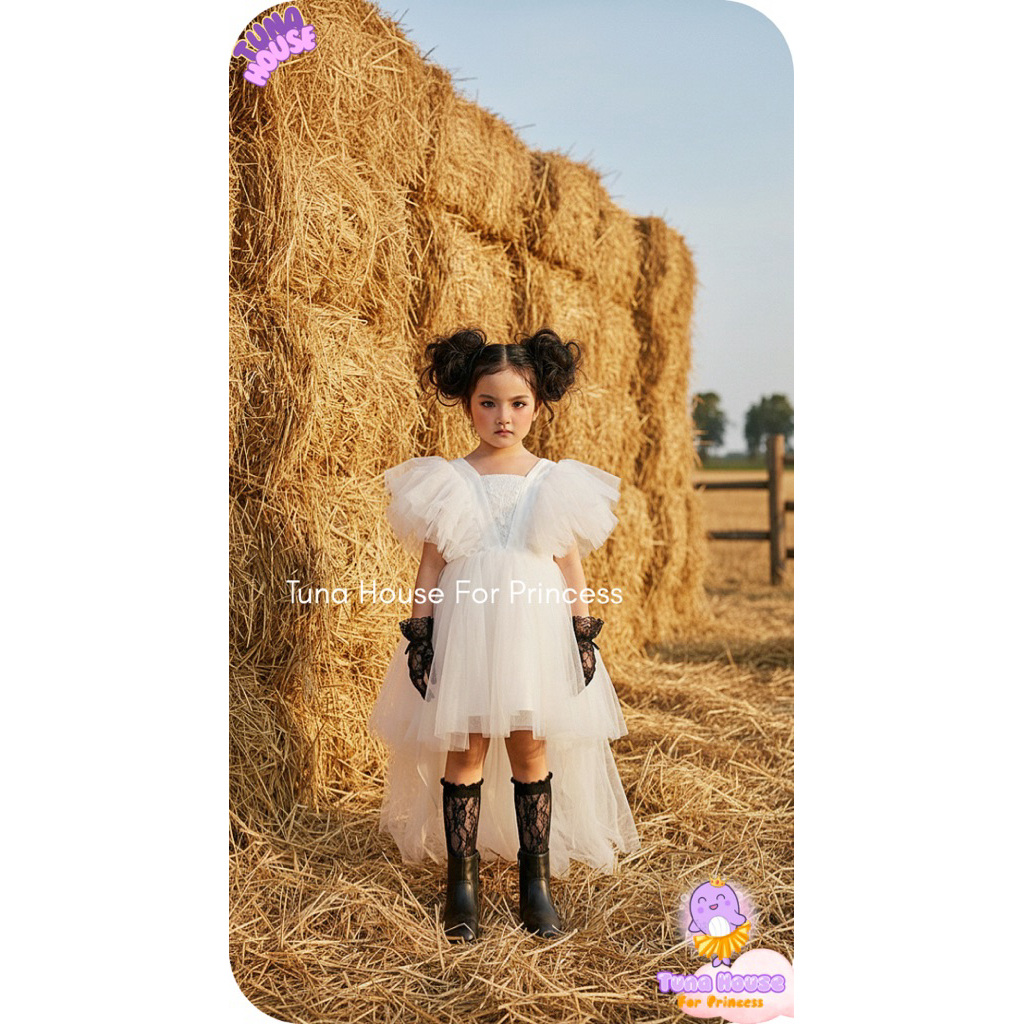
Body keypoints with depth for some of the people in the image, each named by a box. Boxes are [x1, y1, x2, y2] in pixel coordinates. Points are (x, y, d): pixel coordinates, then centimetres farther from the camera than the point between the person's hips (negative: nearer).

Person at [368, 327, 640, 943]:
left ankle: (535, 880, 17)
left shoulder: (556, 483, 3)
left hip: (535, 627, 1)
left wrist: (585, 636, 4)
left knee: (531, 749, 5)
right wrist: (419, 636, -1)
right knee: (464, 749, 3)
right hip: (465, 626, 0)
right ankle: (462, 881, 15)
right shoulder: (447, 483, 1)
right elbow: (430, 565, 3)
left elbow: (571, 567, 7)